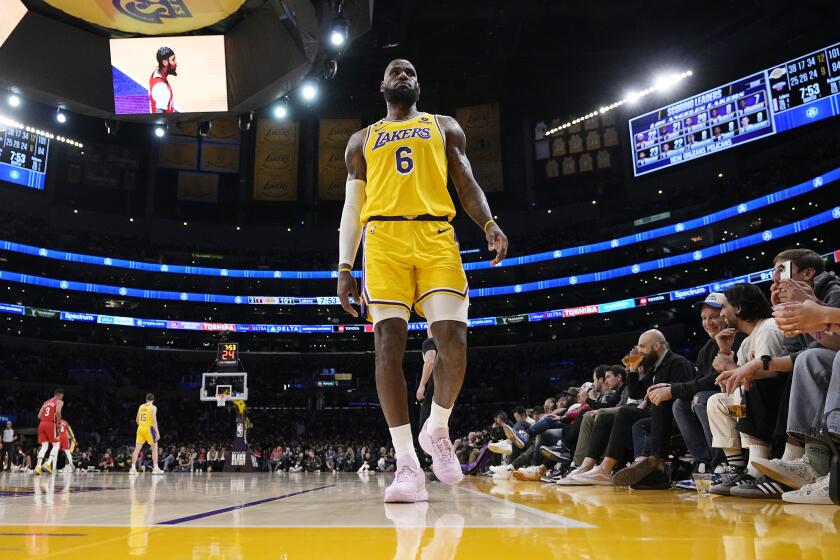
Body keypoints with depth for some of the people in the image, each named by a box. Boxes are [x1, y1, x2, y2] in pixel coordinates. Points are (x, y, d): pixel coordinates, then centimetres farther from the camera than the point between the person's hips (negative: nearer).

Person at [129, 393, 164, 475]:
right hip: (149, 428, -5)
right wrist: (157, 432, -16)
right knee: (154, 448, 3)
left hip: (140, 428, 5)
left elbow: (137, 420, 17)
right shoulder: (153, 407, -6)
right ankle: (155, 468, -2)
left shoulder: (140, 406, 11)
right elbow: (154, 420, -15)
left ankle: (133, 468, 4)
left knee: (137, 449, 7)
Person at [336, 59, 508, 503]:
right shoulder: (362, 140, 24)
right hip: (384, 239, 1)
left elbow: (467, 184, 15)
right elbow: (352, 205, 18)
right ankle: (407, 465, -8)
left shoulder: (445, 128, 24)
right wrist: (345, 268, 7)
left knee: (454, 342, -14)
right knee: (388, 346, -11)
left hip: (436, 237, 0)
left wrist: (489, 224, -7)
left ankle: (437, 429, 13)